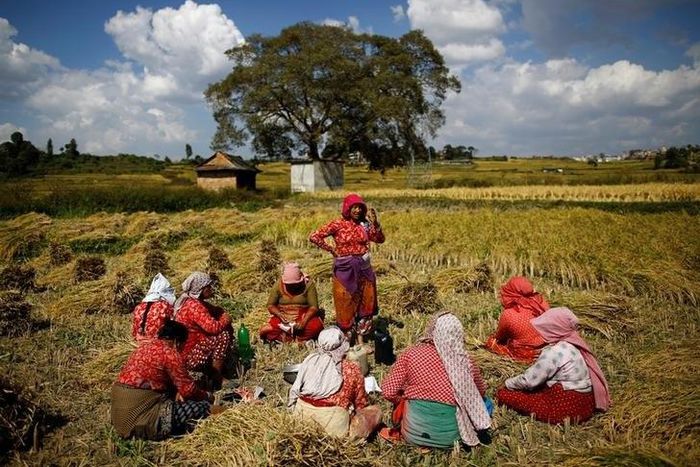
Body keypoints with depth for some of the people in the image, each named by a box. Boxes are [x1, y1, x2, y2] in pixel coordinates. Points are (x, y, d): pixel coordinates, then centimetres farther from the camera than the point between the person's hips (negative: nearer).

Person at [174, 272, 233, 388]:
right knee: (224, 335, -19)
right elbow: (213, 327, -33)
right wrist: (226, 320, -13)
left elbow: (217, 311, 15)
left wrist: (223, 314, -8)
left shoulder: (195, 301, 6)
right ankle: (217, 379, -8)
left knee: (226, 328, 9)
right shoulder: (193, 306, -25)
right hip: (188, 357, -10)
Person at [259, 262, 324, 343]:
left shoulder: (308, 284, -9)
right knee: (264, 331, -25)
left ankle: (285, 337, -20)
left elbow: (314, 306, -12)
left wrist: (304, 321, -28)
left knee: (316, 326, -34)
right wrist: (280, 315, -21)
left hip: (305, 316, -1)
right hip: (283, 317, 2)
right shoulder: (278, 286, -4)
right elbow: (270, 305, 0)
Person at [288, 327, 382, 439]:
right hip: (333, 420, -5)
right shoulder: (351, 369, -6)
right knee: (375, 410, 12)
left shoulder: (310, 359, 2)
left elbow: (296, 389, 7)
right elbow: (361, 403, 6)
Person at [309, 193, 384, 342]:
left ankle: (361, 341, 22)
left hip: (363, 268, 4)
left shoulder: (364, 224, 2)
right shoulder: (338, 224, -10)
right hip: (345, 269, -4)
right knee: (346, 304, 6)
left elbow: (380, 240, 5)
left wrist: (375, 223, -9)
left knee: (364, 303, 9)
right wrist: (331, 250, -9)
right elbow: (314, 237, -12)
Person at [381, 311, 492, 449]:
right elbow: (481, 392, 15)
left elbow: (388, 392, -7)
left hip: (415, 433, -1)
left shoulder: (411, 353, -8)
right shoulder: (465, 361, -3)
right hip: (450, 436, 2)